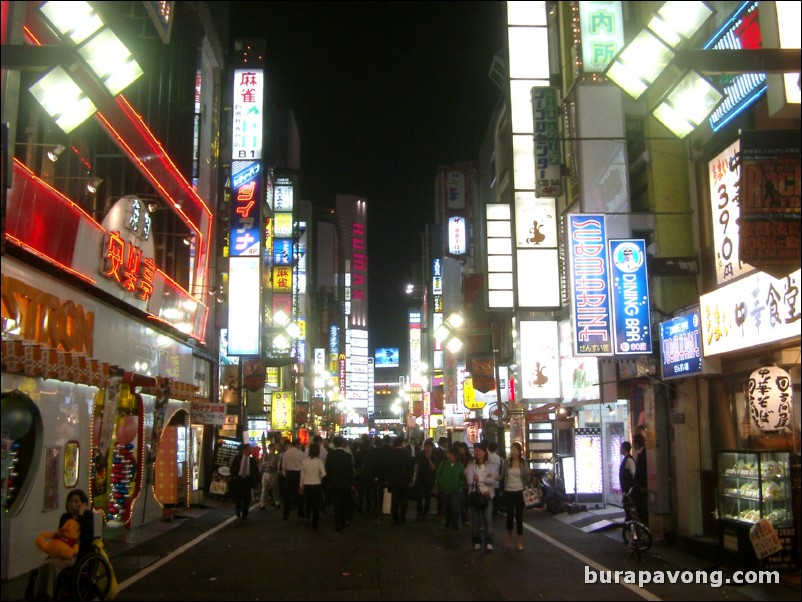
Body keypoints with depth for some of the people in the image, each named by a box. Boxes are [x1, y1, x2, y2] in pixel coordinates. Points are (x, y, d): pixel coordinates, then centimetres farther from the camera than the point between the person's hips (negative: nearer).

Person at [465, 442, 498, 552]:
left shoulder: (490, 466, 5)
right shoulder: (471, 465, 3)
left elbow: (493, 480, -8)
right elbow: (470, 481, -10)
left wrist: (479, 479, -11)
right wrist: (486, 479, -15)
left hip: (487, 495, 0)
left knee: (488, 519, -7)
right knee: (475, 520, 4)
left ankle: (488, 543, -3)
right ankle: (477, 542, 15)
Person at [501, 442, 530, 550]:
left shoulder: (523, 463, -1)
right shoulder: (506, 462, 0)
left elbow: (526, 480, 2)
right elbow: (502, 476, 6)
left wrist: (528, 474, -18)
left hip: (519, 492, -1)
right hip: (508, 492, 1)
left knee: (519, 516, 2)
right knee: (510, 515, 4)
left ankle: (520, 541, 14)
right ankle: (509, 537, 29)